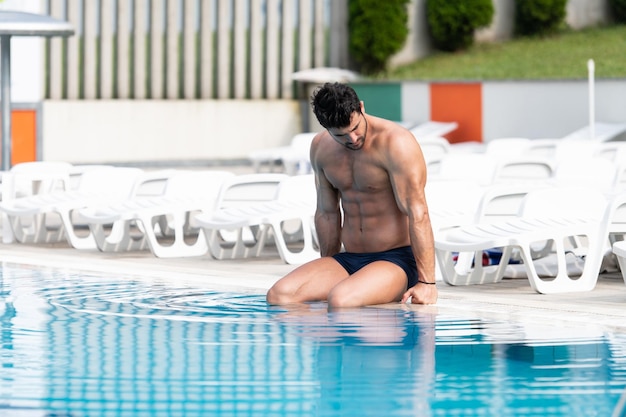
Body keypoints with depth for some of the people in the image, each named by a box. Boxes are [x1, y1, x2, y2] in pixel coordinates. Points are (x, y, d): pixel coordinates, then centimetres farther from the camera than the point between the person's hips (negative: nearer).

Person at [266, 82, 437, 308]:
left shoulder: (395, 142, -16)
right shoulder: (320, 148, 6)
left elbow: (418, 214, -19)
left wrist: (426, 282, -22)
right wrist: (328, 273, 21)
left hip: (396, 260, -6)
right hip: (348, 260, 6)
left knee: (341, 300, -35)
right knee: (278, 295, -17)